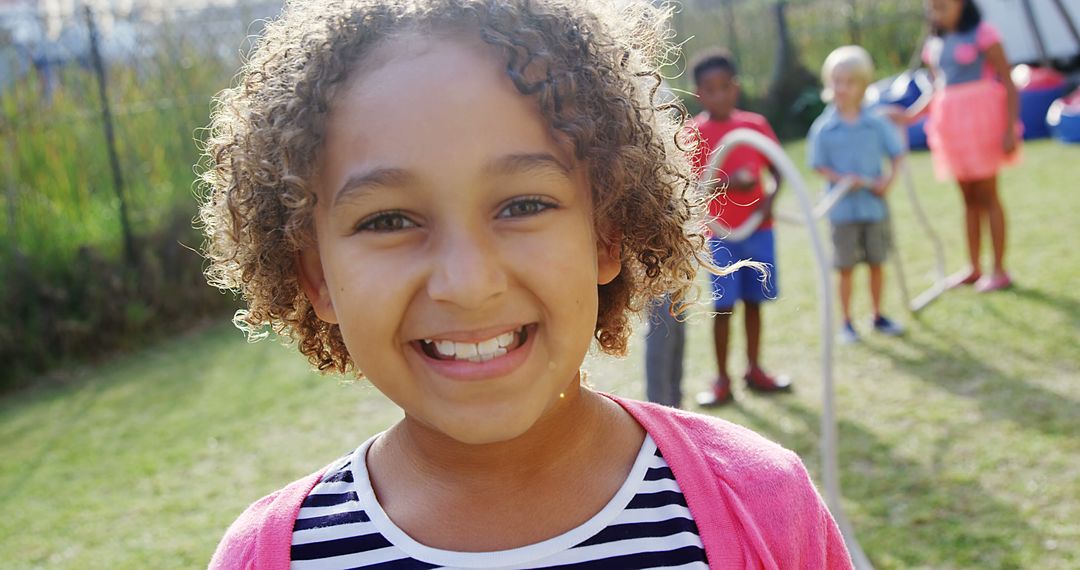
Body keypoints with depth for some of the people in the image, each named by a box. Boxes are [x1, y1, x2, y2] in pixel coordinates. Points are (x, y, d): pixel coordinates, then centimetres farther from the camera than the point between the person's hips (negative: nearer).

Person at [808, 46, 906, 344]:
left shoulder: (877, 122, -1)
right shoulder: (823, 128, -5)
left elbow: (897, 154, 4)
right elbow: (819, 165, -3)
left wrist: (888, 179, -12)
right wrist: (842, 179, -20)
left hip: (874, 205, 2)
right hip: (843, 207, -2)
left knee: (876, 262, 13)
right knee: (846, 267, 5)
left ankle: (878, 316, 28)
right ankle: (847, 322, 16)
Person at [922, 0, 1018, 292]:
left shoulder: (982, 33, -7)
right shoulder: (934, 44, 10)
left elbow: (1008, 83, -8)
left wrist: (1011, 129, -15)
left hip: (980, 121, -6)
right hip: (952, 125, 6)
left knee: (987, 196, -3)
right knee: (968, 197, 11)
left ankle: (999, 269, 3)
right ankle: (973, 268, 17)